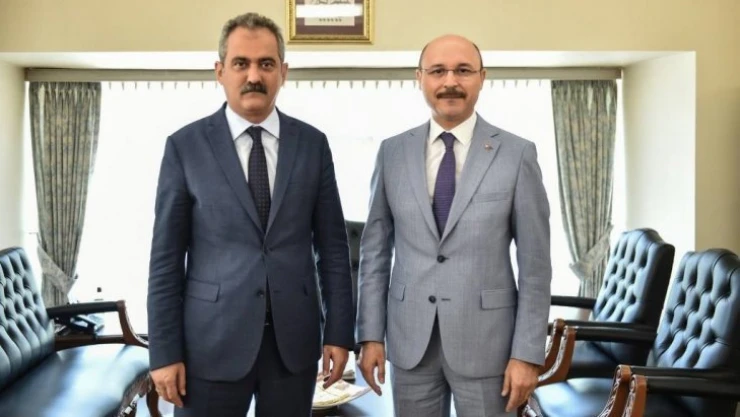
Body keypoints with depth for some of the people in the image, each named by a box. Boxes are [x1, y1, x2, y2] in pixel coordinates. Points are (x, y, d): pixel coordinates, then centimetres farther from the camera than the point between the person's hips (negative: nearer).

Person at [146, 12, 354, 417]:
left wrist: (339, 332, 1)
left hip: (294, 338, 2)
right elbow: (166, 257, -2)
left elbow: (332, 245, 4)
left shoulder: (312, 143, 3)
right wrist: (165, 351, -5)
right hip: (213, 339, -1)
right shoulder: (185, 145, -2)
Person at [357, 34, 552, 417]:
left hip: (486, 339, -2)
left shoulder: (517, 154, -5)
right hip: (409, 338, 2)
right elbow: (375, 249, 5)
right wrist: (371, 334, 1)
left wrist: (528, 353, -7)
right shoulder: (393, 152, 2)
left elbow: (534, 263, -5)